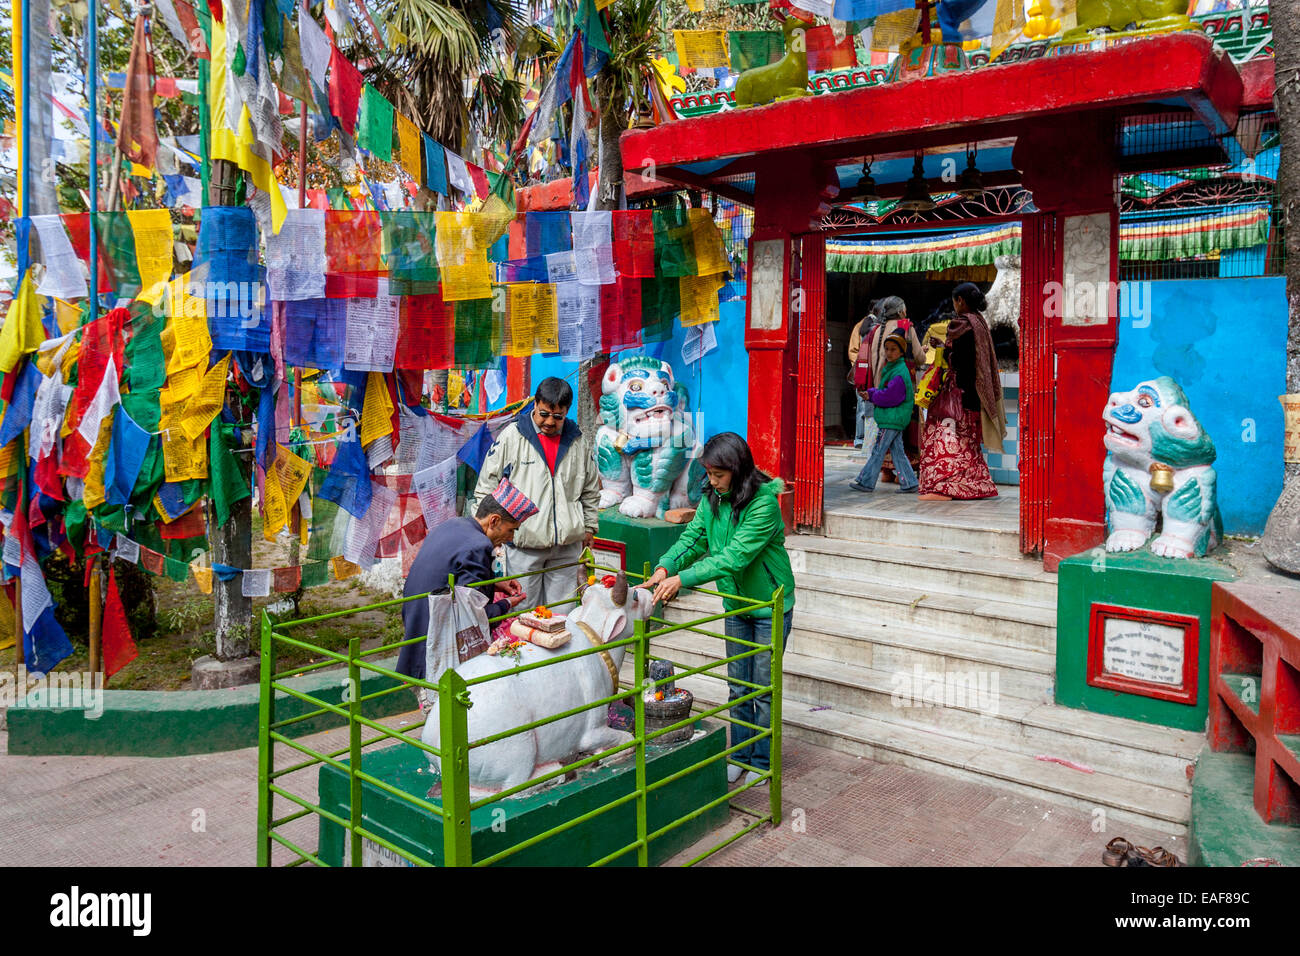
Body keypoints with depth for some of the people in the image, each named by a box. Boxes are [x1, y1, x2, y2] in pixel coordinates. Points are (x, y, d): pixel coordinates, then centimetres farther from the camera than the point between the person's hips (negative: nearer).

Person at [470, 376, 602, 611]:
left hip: (567, 545, 3)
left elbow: (591, 491, 19)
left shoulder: (577, 442, 7)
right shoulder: (511, 437, -3)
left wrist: (589, 527, 18)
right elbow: (486, 487, 3)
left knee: (562, 613, 9)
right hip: (524, 541, -3)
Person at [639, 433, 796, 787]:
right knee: (738, 687, 15)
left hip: (770, 606, -6)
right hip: (735, 604, 6)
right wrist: (665, 567, -26)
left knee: (764, 687, 6)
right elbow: (693, 538, -6)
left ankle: (763, 762, 24)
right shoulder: (712, 498, -4)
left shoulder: (764, 502, -27)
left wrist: (682, 579, -37)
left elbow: (736, 555, -33)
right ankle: (740, 755, 30)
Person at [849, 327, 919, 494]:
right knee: (897, 452, 11)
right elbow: (885, 392, 18)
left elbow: (889, 397, -21)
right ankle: (909, 483, 14)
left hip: (892, 419, -10)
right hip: (894, 419, 10)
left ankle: (866, 482, 5)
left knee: (878, 451, -2)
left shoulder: (900, 373, -18)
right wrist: (872, 395, -2)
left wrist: (871, 394, -6)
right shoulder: (889, 368, 14)